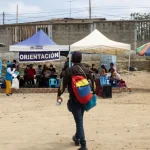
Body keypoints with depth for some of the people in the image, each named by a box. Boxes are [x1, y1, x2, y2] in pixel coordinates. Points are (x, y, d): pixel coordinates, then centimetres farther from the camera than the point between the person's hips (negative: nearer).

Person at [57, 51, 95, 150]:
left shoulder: (70, 70, -10)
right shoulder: (87, 70, 4)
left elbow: (64, 84, -9)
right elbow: (93, 83, 7)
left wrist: (59, 95, 5)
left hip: (74, 99, -5)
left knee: (79, 121, -6)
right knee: (80, 119, 22)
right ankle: (77, 138, 39)